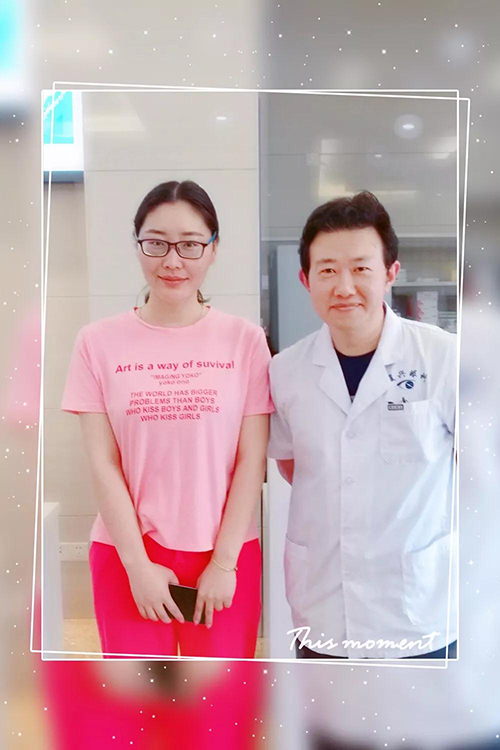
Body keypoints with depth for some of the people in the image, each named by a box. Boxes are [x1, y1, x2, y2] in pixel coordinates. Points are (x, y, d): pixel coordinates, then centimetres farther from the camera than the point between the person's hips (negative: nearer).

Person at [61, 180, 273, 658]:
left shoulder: (245, 340, -2)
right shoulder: (99, 342, -2)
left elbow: (251, 460, -2)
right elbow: (103, 464, -3)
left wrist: (224, 562, -6)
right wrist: (138, 566, -6)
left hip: (225, 556, 0)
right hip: (127, 556, 0)